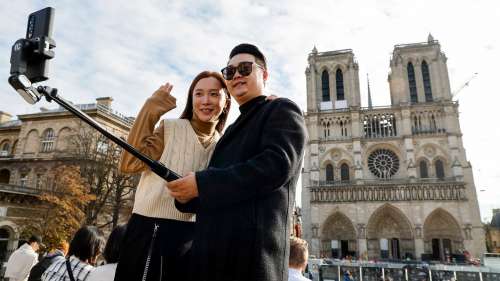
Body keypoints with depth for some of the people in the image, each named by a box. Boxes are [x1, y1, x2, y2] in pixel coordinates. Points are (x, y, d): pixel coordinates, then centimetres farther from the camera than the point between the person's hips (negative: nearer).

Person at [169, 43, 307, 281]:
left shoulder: (282, 110, 1)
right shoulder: (234, 129, 24)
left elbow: (277, 165, -18)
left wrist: (202, 184, -17)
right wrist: (187, 196, 2)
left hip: (252, 250, -7)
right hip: (213, 250, 8)